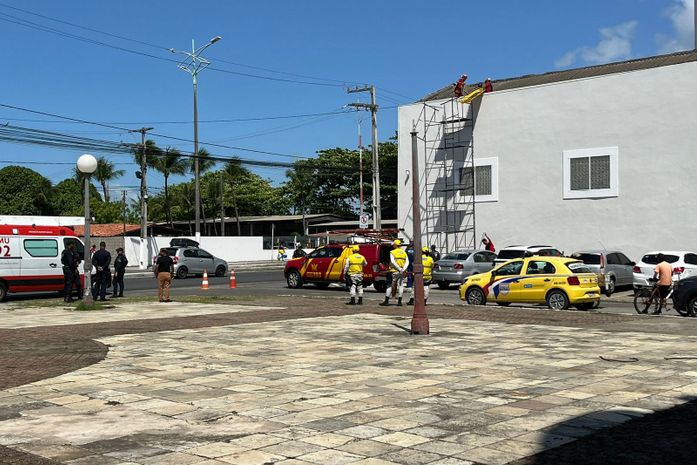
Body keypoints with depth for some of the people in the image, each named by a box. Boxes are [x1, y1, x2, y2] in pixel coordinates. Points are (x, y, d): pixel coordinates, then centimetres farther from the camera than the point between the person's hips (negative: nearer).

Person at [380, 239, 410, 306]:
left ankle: (386, 301, 0)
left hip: (394, 271, -4)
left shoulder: (392, 252, -3)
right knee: (400, 286, 7)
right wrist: (403, 269, -12)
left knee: (389, 286, 2)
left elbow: (393, 262, -15)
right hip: (402, 273, 4)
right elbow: (407, 262, 0)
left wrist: (399, 269, -18)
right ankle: (399, 301, 5)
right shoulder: (404, 253, 11)